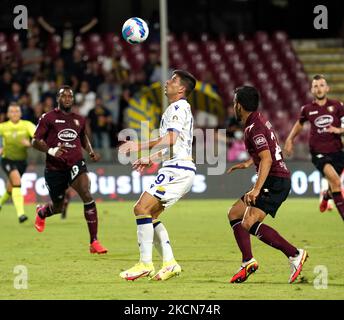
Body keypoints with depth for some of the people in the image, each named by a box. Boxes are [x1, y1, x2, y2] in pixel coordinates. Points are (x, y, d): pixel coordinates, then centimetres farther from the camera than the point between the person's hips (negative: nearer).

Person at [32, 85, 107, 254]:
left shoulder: (79, 119, 12)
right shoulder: (48, 118, -1)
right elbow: (35, 141, -3)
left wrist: (90, 151, 12)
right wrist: (50, 150, -21)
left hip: (76, 164, 2)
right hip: (55, 168, -2)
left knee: (87, 195, -24)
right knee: (58, 207, 12)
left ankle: (94, 242, -22)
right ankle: (41, 212, 54)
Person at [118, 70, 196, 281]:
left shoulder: (179, 107, -8)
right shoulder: (179, 109, 24)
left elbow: (170, 139, -22)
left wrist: (141, 146, -21)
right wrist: (151, 159, 31)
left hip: (178, 170, -10)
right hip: (178, 170, 10)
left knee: (141, 208, -16)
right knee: (150, 215, 10)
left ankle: (145, 264, -17)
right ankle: (170, 263, 5)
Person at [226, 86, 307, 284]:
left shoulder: (254, 128, -16)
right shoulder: (259, 120, 15)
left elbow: (267, 159, -28)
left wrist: (256, 190, -34)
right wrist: (247, 164, 29)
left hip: (275, 181, -11)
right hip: (276, 180, 11)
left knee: (249, 224, -20)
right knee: (234, 213, 13)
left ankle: (294, 254, -17)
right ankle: (248, 262, 6)